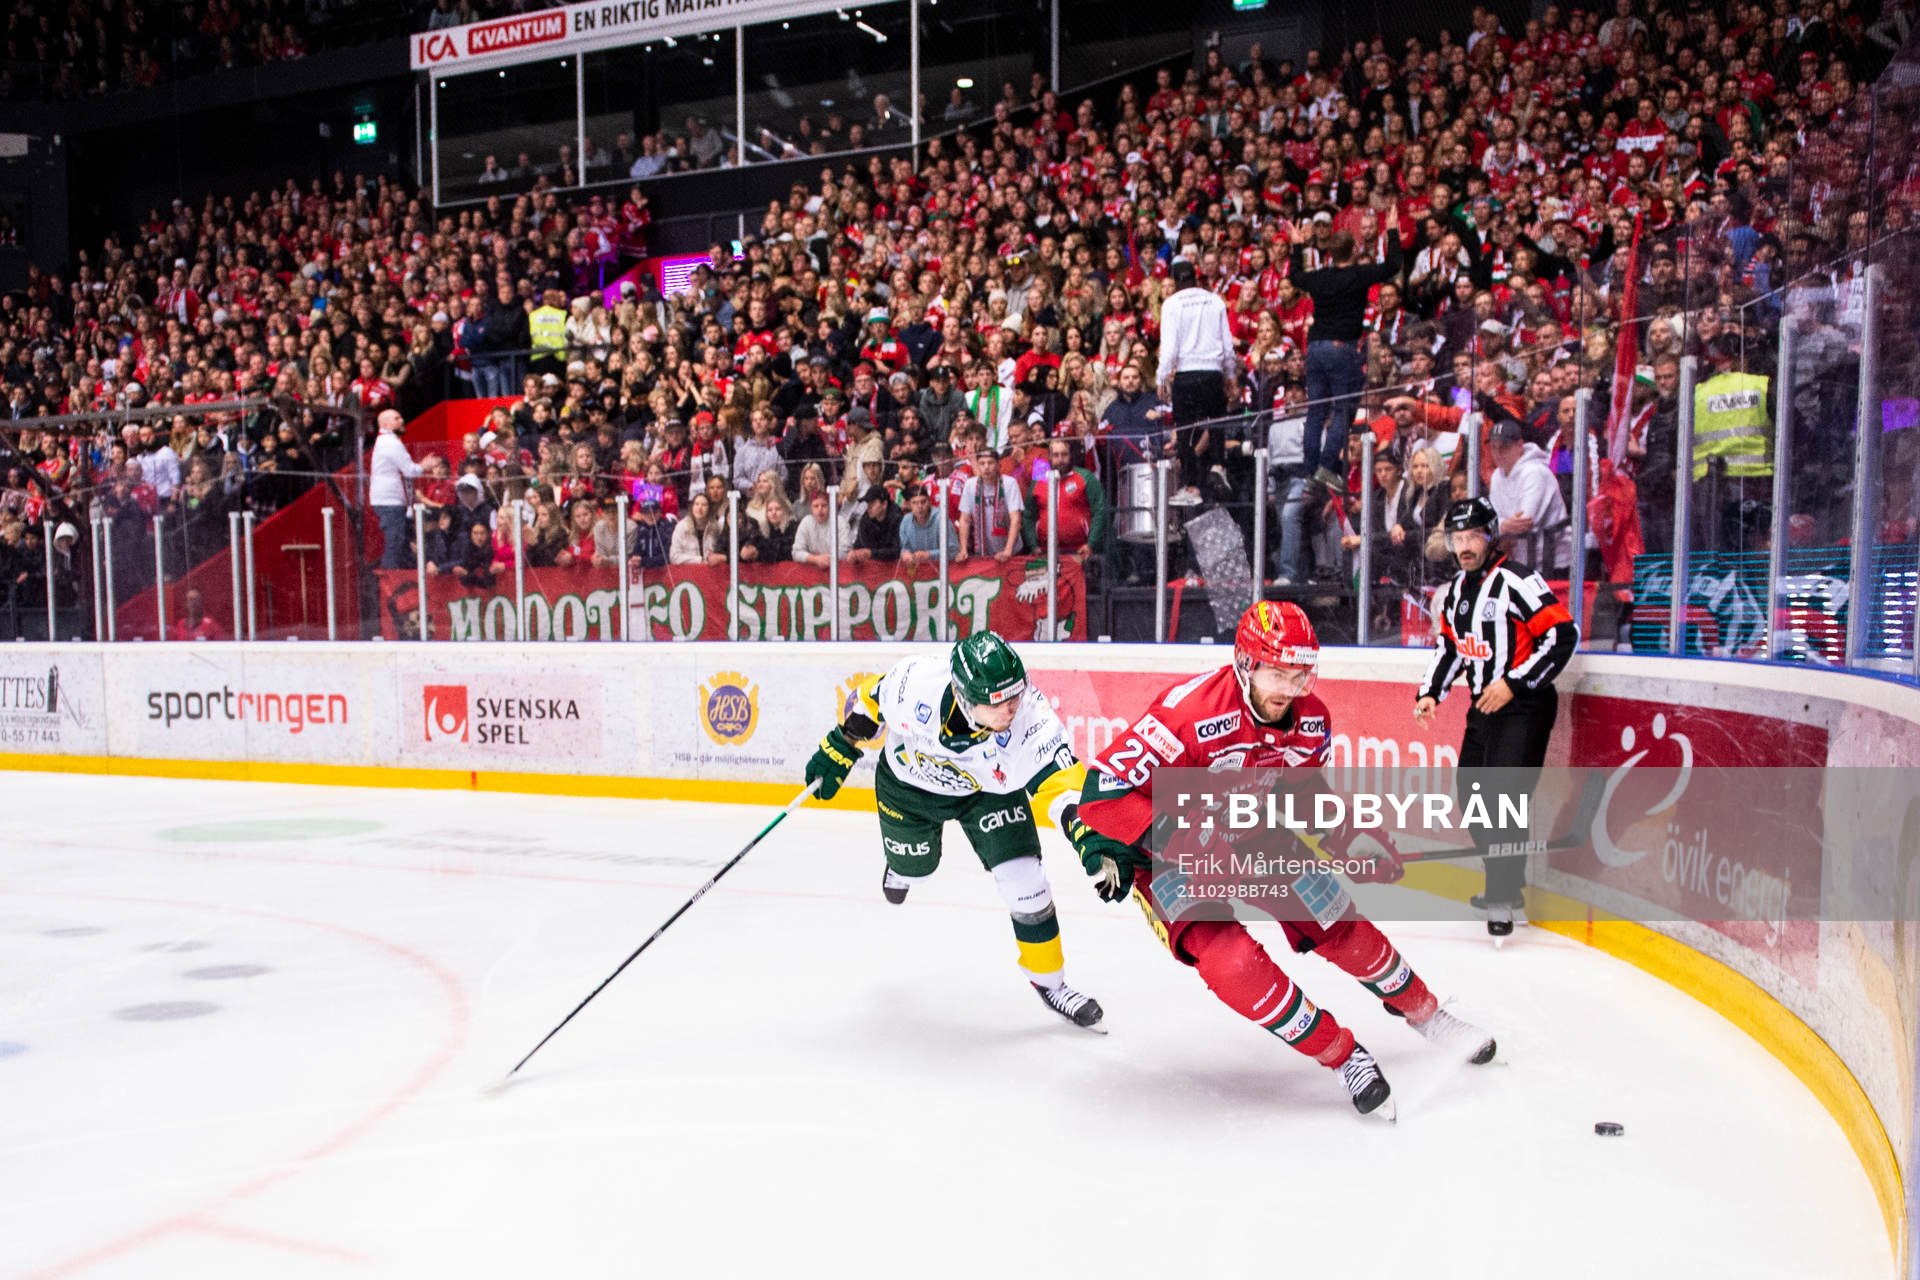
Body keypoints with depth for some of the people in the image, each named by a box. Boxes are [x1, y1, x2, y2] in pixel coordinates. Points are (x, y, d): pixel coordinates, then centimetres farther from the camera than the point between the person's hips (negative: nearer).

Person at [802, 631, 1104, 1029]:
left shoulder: (1031, 718, -38)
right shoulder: (916, 681, -37)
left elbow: (1062, 782, -42)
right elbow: (870, 697, -15)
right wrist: (839, 749, -7)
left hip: (988, 788, -1)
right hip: (909, 782, 1)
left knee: (1023, 880, -11)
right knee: (916, 865, 22)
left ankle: (1049, 981, 12)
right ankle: (900, 868, 63)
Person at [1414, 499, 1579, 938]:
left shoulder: (1516, 580, -16)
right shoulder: (1457, 590, 11)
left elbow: (1563, 635, -19)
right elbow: (1448, 644, 22)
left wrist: (1514, 684, -20)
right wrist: (1431, 692, 10)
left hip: (1524, 707, -9)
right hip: (1483, 705, 9)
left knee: (1504, 795, -16)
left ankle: (1506, 900, -9)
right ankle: (1505, 880, 27)